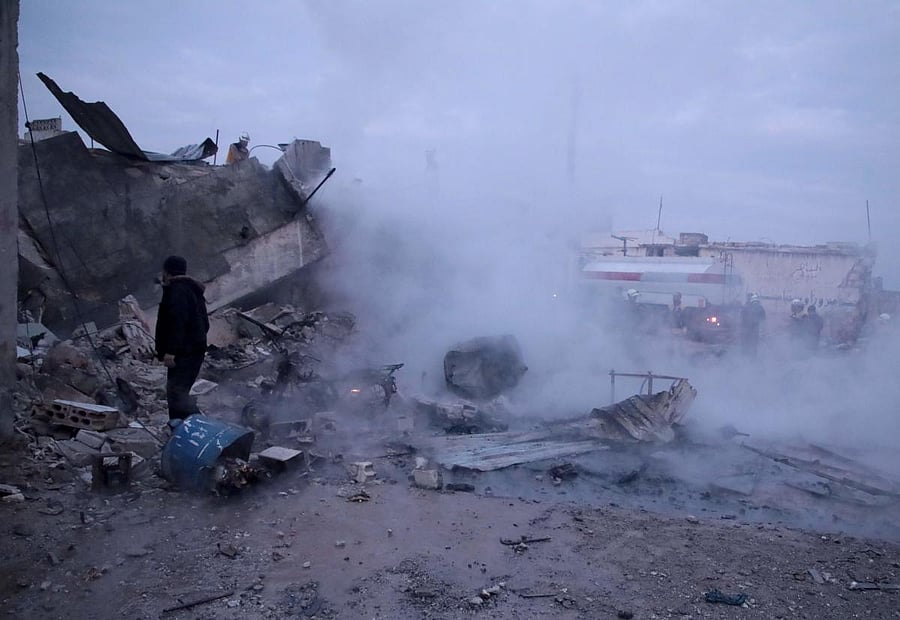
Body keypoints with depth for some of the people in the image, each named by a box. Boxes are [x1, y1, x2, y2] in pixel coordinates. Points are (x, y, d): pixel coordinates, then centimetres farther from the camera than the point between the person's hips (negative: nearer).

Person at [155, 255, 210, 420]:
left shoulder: (176, 291, -11)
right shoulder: (193, 290, 21)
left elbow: (177, 322, -24)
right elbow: (204, 322, 25)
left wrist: (170, 351, -26)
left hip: (183, 353, -10)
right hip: (196, 349, 10)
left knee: (176, 392, -12)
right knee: (179, 392, 15)